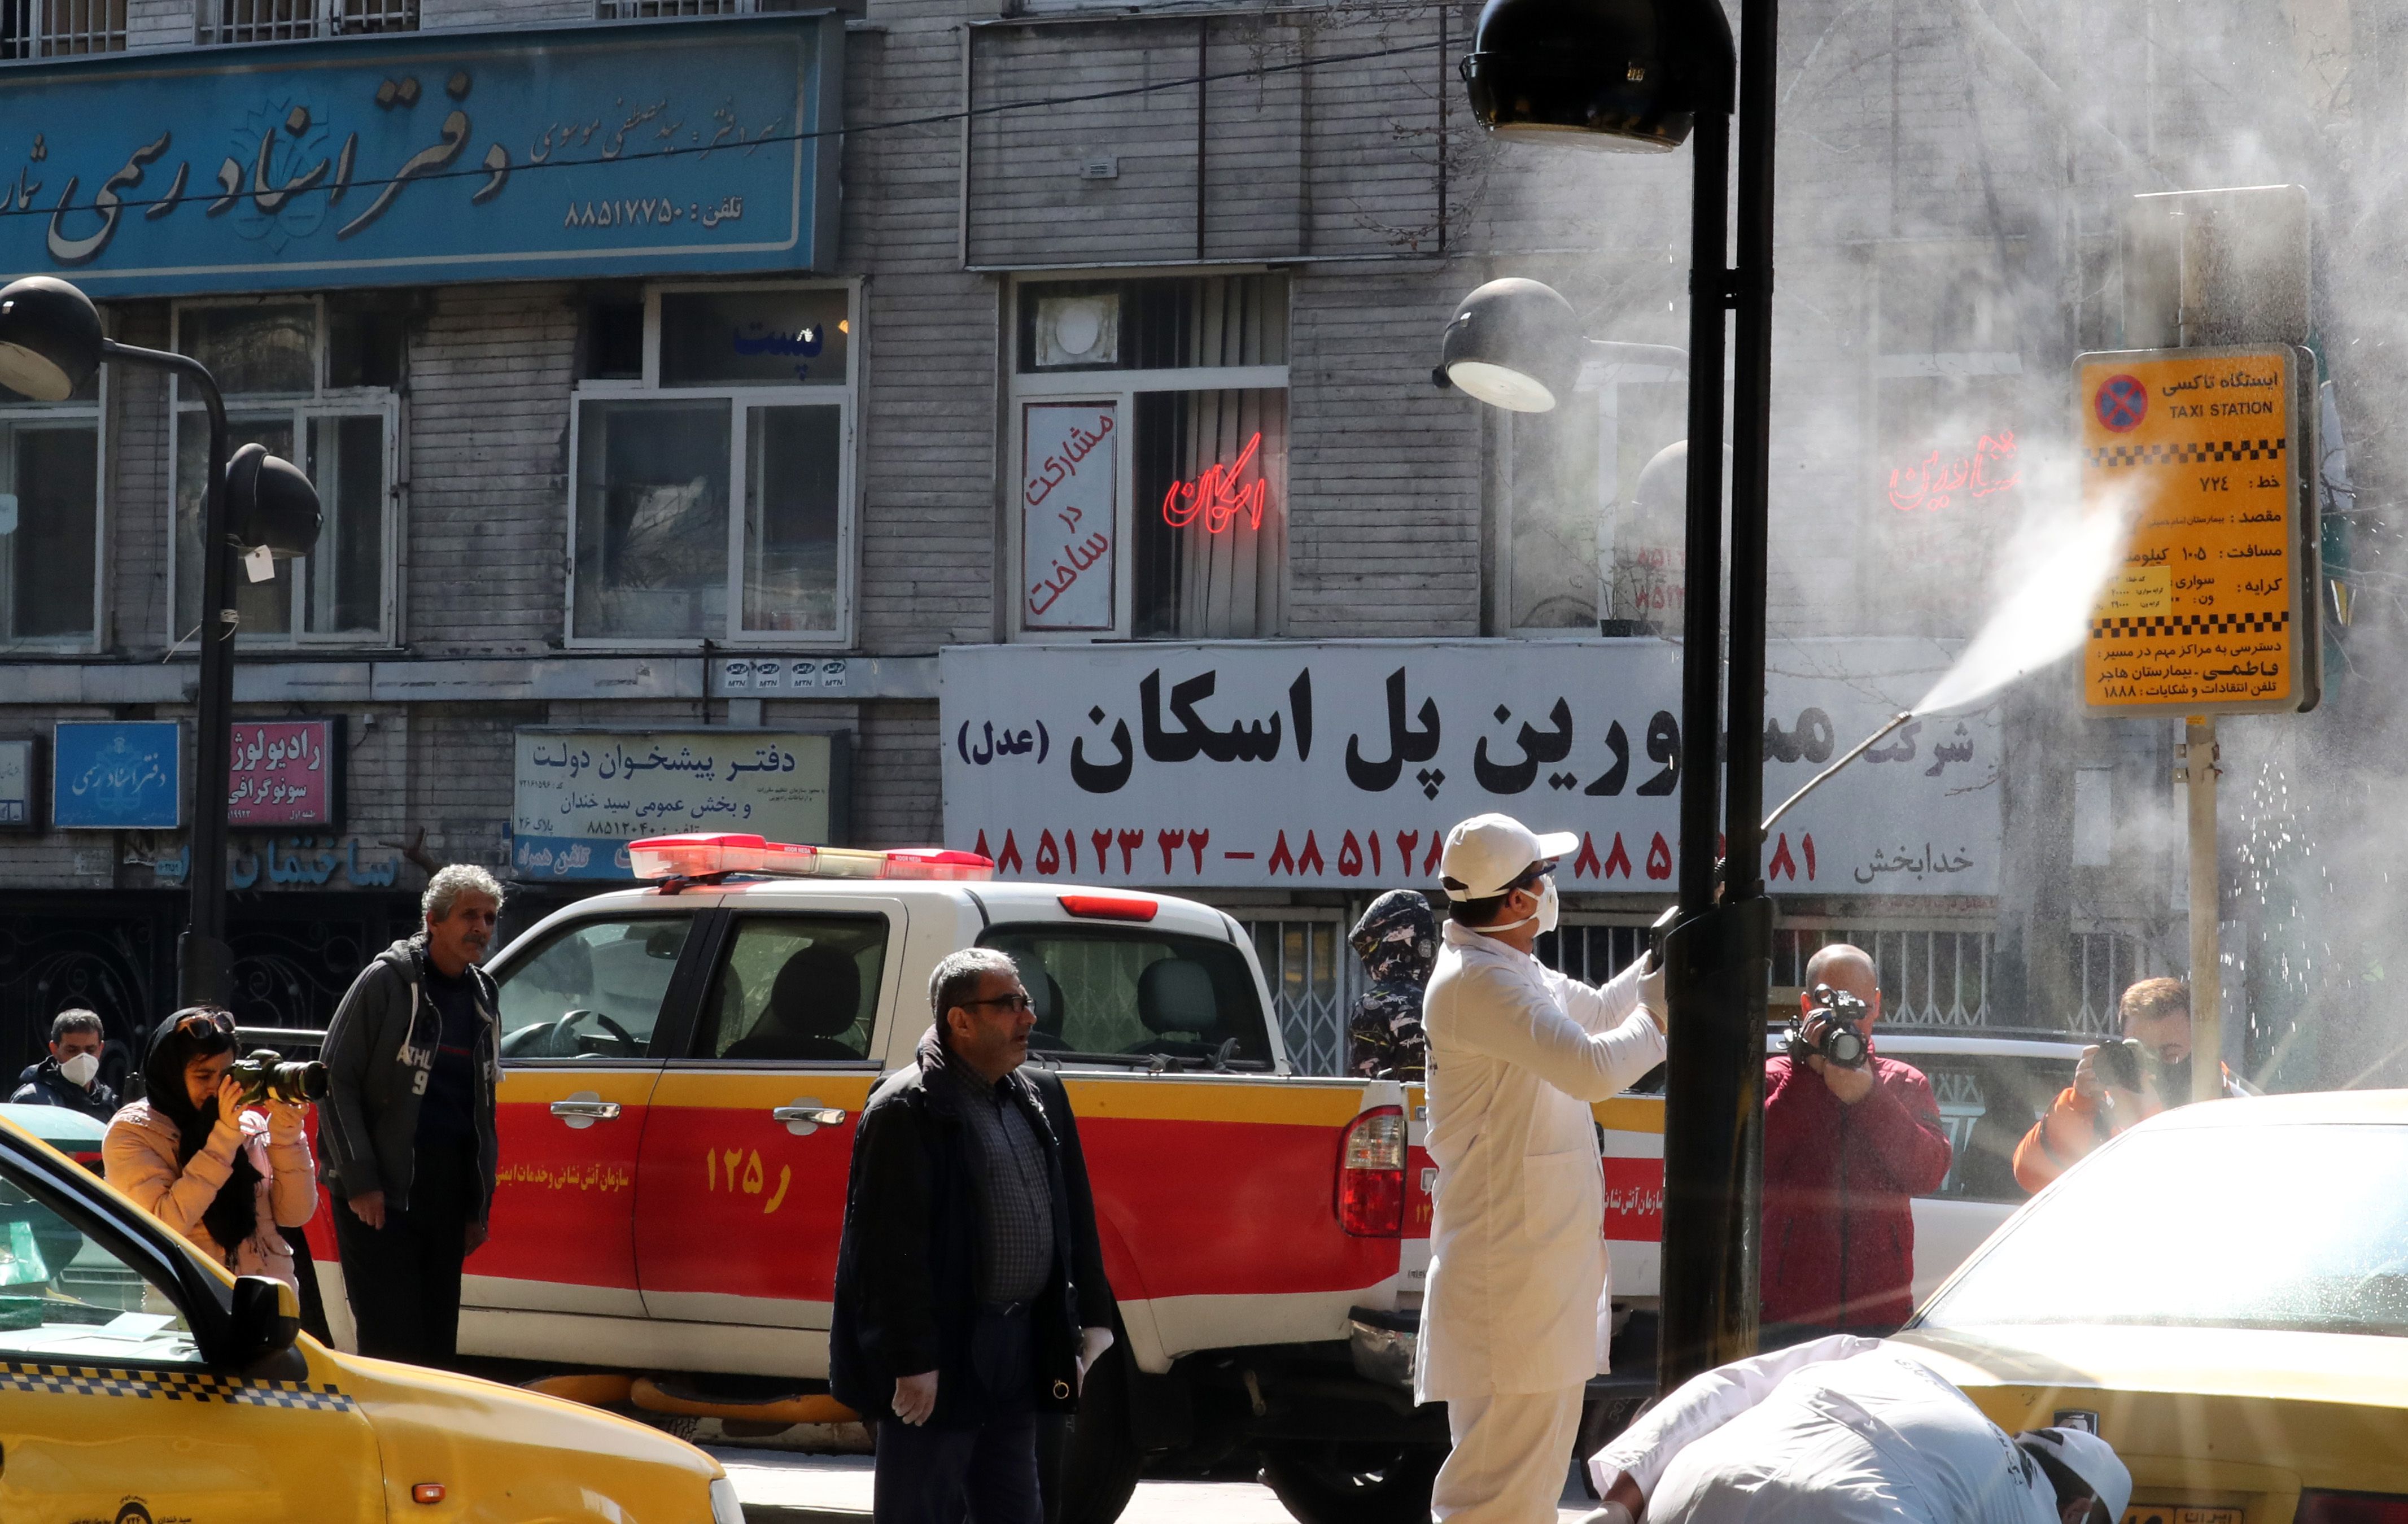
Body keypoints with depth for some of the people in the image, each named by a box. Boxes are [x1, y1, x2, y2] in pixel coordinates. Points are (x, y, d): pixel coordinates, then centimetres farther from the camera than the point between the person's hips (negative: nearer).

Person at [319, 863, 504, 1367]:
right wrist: (360, 1181, -14)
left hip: (447, 1191, 6)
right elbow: (336, 1080, -8)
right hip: (381, 1192, -6)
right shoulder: (387, 981, -5)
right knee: (393, 1343, -10)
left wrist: (480, 1206, 17)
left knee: (438, 1344, 7)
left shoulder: (483, 997, 15)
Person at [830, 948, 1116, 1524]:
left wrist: (1093, 1320, 12)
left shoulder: (1041, 1098, 12)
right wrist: (912, 1362, -21)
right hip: (940, 1361, -8)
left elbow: (1076, 1219, 18)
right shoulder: (907, 1110, -13)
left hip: (1020, 1348, 8)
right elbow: (894, 1247, -17)